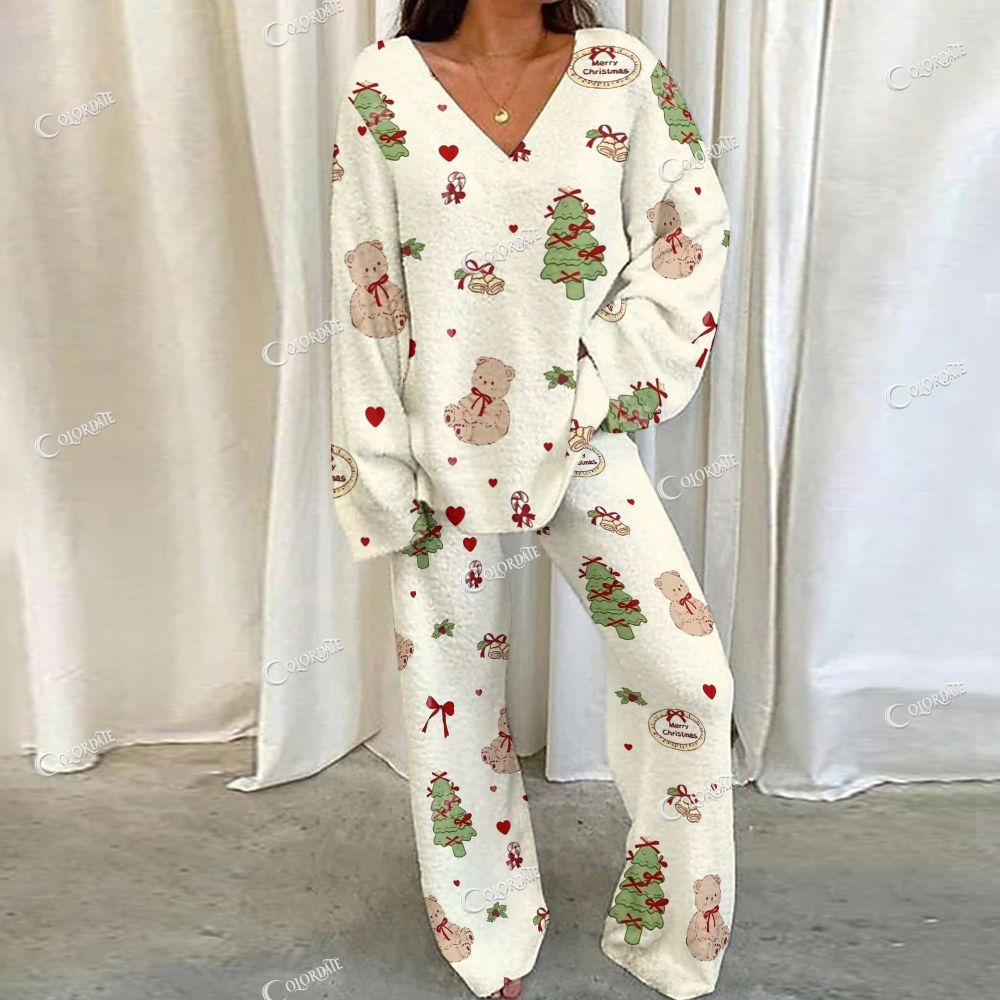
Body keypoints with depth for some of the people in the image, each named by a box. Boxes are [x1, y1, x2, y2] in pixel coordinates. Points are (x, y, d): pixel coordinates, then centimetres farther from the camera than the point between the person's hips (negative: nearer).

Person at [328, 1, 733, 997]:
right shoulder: (383, 88, -2)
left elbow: (693, 234, 4)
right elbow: (365, 292, -3)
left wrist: (607, 385, -7)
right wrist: (382, 479, -4)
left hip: (579, 440, 1)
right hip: (444, 450, 0)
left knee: (689, 678, -3)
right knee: (453, 692, 11)